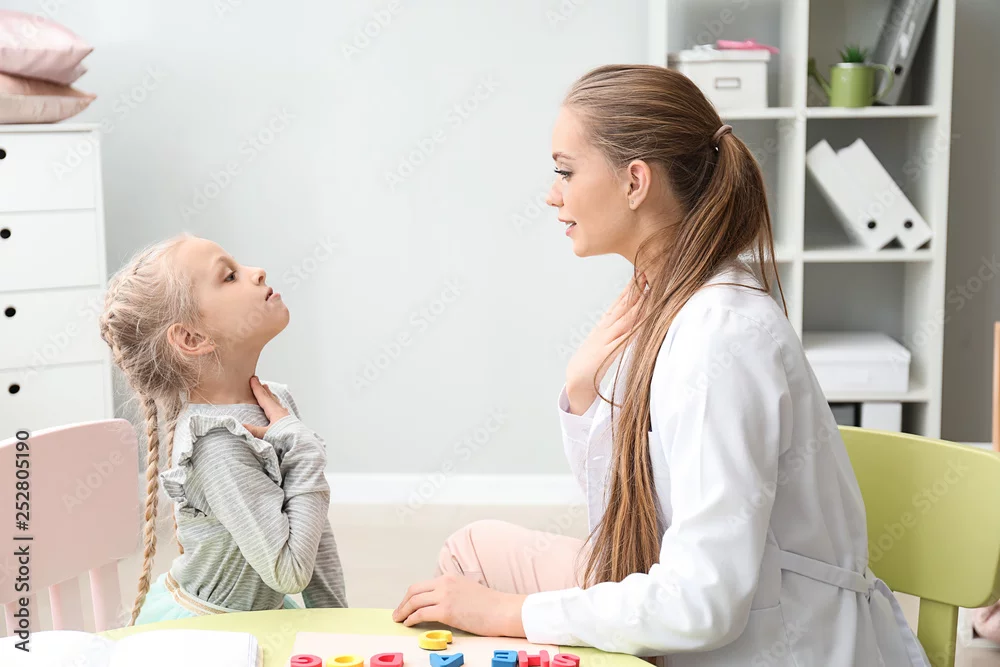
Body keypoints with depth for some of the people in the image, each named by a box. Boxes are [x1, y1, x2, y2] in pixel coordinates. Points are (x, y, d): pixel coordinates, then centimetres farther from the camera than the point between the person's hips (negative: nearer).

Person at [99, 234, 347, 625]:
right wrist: (303, 449, -25)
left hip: (257, 612, 8)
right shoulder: (217, 447, -28)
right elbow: (289, 572, -31)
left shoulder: (277, 402, -4)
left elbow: (315, 534, 5)